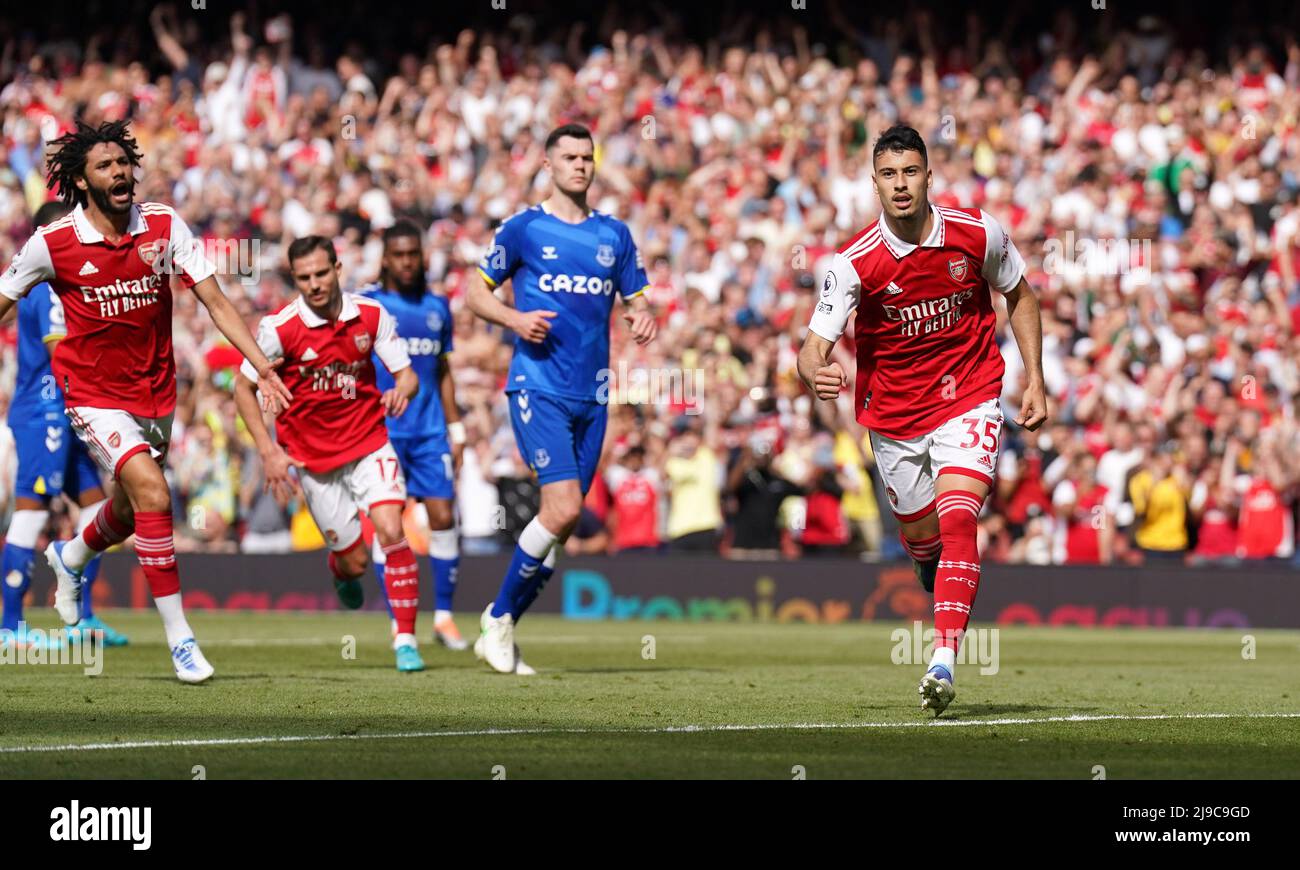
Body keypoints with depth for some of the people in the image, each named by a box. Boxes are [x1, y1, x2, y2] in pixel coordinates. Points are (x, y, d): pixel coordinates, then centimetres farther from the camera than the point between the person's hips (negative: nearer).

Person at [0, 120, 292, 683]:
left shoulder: (164, 226, -7)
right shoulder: (53, 243, -13)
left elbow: (215, 302, -6)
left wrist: (262, 367, -16)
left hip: (156, 392, 4)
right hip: (95, 394, -4)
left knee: (129, 512, 19)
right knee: (151, 494, -23)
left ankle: (71, 558, 55)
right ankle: (179, 638, -16)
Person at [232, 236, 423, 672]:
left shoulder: (371, 315, -8)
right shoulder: (279, 327, -15)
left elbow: (407, 374, -2)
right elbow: (244, 387, -5)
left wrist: (401, 390, -27)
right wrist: (268, 451, -12)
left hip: (369, 442, 1)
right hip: (310, 453, -1)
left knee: (391, 531, -21)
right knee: (356, 561, 3)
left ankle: (406, 640, -13)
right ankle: (340, 570, 44)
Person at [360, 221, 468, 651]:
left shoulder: (437, 308, 12)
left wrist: (455, 430, 15)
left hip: (430, 430, 3)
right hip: (382, 432, -3)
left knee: (444, 518, -4)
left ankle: (444, 615, 6)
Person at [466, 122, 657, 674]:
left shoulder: (614, 234, 12)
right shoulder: (523, 228, 1)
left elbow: (636, 302, 17)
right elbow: (475, 292, 6)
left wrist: (644, 319, -7)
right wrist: (514, 318, -12)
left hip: (591, 395, 5)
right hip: (537, 387, -5)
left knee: (561, 524, 4)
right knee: (563, 508, -19)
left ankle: (499, 630, 17)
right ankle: (499, 616, -3)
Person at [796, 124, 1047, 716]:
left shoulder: (978, 233, -11)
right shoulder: (854, 262, -16)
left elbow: (1019, 295, 7)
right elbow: (815, 344, -20)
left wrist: (1035, 382, 4)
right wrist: (815, 372, -45)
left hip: (969, 402, -1)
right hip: (894, 416, 1)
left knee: (957, 520, -22)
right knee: (924, 542, 12)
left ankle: (944, 660, -29)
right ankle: (945, 604, 47)